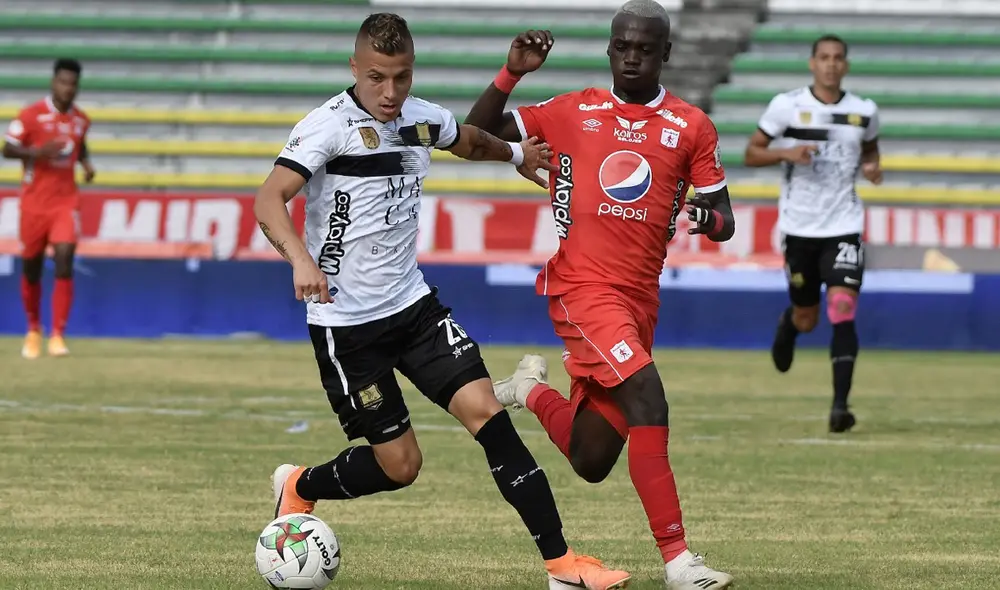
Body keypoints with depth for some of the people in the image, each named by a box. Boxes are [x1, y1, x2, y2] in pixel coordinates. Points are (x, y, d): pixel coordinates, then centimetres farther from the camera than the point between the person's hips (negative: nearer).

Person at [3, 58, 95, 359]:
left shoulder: (81, 120, 6)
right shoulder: (31, 114, -8)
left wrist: (86, 164, 4)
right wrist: (37, 152, -25)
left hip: (66, 201, 2)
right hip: (34, 201, -2)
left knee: (64, 262, -14)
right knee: (31, 268, 8)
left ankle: (57, 335, -13)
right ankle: (33, 331, 30)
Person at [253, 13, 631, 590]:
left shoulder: (422, 119, 4)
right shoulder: (331, 124, -16)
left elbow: (470, 140, 30)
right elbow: (269, 200, -30)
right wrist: (301, 258, -45)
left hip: (413, 303, 5)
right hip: (345, 321, -5)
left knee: (484, 409, -11)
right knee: (399, 465, -2)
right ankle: (298, 488, 30)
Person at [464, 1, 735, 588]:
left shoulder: (692, 127, 8)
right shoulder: (574, 112, 6)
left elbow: (725, 221, 8)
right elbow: (476, 135, 11)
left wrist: (708, 216, -16)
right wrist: (512, 73, -4)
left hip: (640, 298, 4)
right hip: (583, 286, -4)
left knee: (591, 462, 6)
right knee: (647, 398, -26)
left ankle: (532, 390, 36)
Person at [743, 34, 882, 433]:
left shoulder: (864, 112, 3)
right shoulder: (786, 106, -4)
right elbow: (752, 153, 2)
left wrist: (871, 166, 0)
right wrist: (786, 152, -17)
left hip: (844, 226, 0)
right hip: (799, 227, 0)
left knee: (843, 310, -17)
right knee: (806, 319, 11)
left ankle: (840, 404, -16)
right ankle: (787, 324, 50)